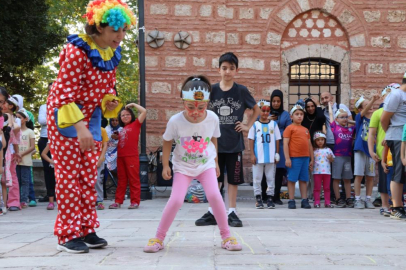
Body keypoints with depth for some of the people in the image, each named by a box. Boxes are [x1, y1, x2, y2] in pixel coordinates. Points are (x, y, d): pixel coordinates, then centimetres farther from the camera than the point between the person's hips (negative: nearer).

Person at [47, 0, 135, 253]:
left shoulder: (112, 54, 0)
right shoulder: (76, 52, -24)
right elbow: (64, 94, -26)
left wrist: (110, 104, -8)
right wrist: (79, 127, -33)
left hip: (91, 116, 7)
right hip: (65, 116, -7)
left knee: (89, 175, 8)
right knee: (69, 175, -4)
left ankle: (87, 230, 16)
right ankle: (67, 235, 3)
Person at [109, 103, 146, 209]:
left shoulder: (135, 124, 1)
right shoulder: (122, 129, 17)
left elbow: (144, 111, -8)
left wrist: (133, 104, 2)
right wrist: (116, 137, 12)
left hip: (132, 156, -7)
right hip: (120, 156, 7)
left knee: (134, 179, -2)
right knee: (121, 180, 11)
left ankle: (135, 201, 1)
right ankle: (118, 201, 14)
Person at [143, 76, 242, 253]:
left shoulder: (212, 119, -15)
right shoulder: (175, 121, -21)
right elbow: (167, 143, -3)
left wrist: (216, 162, 12)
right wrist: (165, 165, -4)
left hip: (206, 164, 1)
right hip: (183, 167, -1)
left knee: (214, 195, -18)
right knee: (176, 200, -15)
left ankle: (226, 236, 0)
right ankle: (159, 238, 3)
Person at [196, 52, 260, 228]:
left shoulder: (241, 91, -2)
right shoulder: (212, 90, 0)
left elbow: (256, 110, 12)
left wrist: (248, 126, 2)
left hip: (234, 142, -1)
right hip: (215, 141, 1)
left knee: (233, 179, 5)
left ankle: (232, 213, 12)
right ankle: (212, 213, 13)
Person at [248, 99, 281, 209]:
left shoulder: (273, 124, 7)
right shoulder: (255, 125, 1)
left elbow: (277, 139, 9)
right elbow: (251, 140, 1)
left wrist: (277, 154, 4)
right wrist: (252, 155, -5)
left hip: (271, 157, 2)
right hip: (258, 157, -2)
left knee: (271, 177, 6)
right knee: (257, 178, 2)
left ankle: (270, 198, 13)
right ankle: (258, 199, 10)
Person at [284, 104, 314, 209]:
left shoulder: (305, 130, 17)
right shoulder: (290, 128, -2)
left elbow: (309, 145, 20)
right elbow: (285, 144, -8)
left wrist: (311, 159, 16)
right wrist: (287, 158, -15)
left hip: (305, 157, 6)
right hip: (294, 158, -6)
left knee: (304, 180, 9)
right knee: (292, 179, -1)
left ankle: (304, 201, 13)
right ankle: (291, 201, 4)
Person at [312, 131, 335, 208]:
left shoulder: (328, 150, 9)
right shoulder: (314, 150, 3)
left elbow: (332, 160, 11)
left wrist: (331, 158, -9)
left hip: (327, 171, 2)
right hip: (317, 172, -2)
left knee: (327, 188, 7)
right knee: (317, 188, 1)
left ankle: (327, 202, 10)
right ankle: (317, 202, 4)